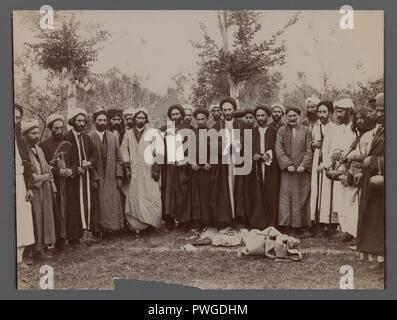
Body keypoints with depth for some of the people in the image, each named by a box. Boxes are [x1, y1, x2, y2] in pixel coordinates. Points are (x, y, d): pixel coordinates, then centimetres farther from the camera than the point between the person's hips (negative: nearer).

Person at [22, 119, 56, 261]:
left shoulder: (39, 149, 16)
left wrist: (52, 187, 13)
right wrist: (39, 177, -18)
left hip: (45, 190, 8)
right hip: (32, 191, -7)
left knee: (46, 218, 9)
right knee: (36, 220, -3)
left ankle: (43, 246, 18)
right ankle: (36, 249, 6)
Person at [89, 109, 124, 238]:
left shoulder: (113, 137, 9)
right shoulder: (89, 138, -3)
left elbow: (118, 158, 9)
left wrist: (119, 176, 1)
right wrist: (94, 178, -11)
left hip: (111, 178, 3)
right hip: (96, 178, -3)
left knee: (112, 205, 2)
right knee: (98, 205, 2)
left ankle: (109, 227, 11)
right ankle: (98, 230, 13)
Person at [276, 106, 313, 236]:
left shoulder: (306, 131, 7)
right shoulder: (281, 131, 7)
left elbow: (309, 150, 2)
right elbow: (279, 150, 0)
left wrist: (303, 165, -10)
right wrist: (287, 164, -11)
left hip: (303, 170, 0)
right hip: (287, 170, 0)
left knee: (302, 197, 2)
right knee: (286, 197, -2)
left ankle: (301, 225, 10)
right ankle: (286, 225, 3)